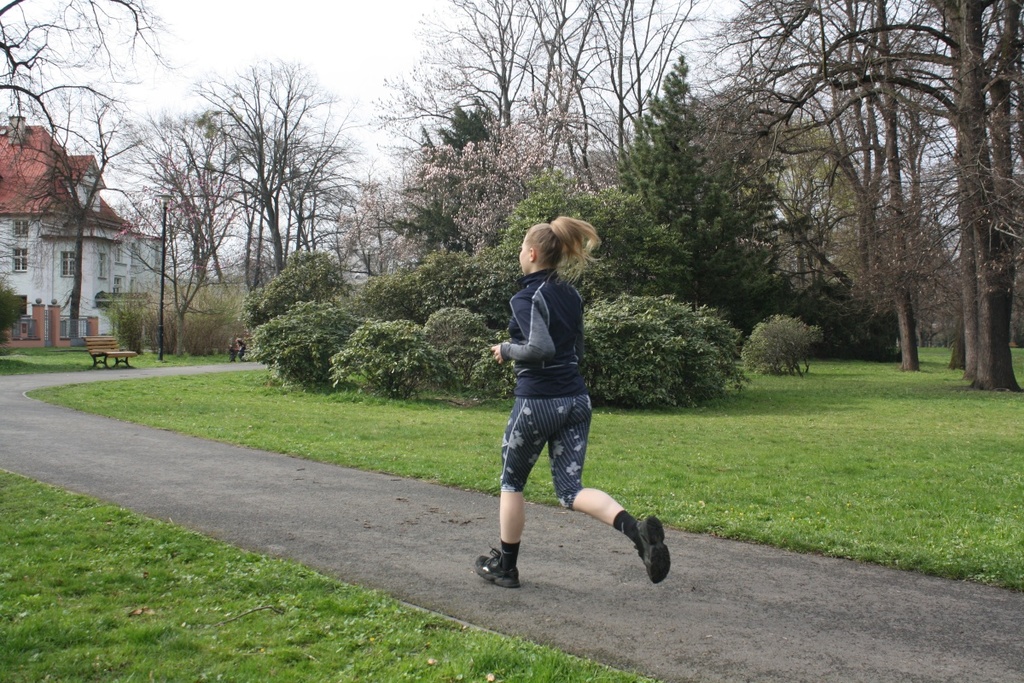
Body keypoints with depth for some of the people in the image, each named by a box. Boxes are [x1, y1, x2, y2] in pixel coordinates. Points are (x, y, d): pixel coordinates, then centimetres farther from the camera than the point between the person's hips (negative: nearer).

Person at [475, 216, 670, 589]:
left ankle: (505, 565, 26)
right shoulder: (571, 295, 11)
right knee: (570, 489, 7)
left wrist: (506, 350, -9)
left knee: (512, 481, 15)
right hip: (576, 400, 7)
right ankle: (638, 530, -17)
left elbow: (541, 348, -25)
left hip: (537, 401, -6)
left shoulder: (526, 298, -12)